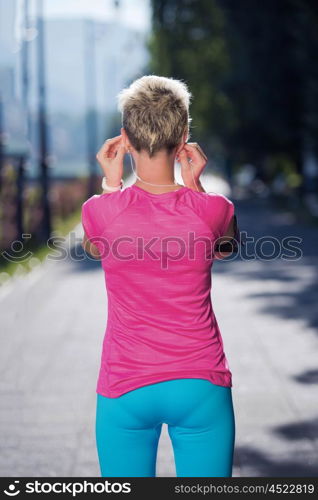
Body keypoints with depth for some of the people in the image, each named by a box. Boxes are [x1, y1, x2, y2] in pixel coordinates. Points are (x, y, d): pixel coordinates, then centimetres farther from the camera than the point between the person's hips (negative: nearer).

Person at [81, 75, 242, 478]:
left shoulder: (101, 209, -11)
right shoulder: (212, 209, -10)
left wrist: (111, 181, 14)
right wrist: (194, 184, 8)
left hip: (125, 390, 0)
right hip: (201, 387, 0)